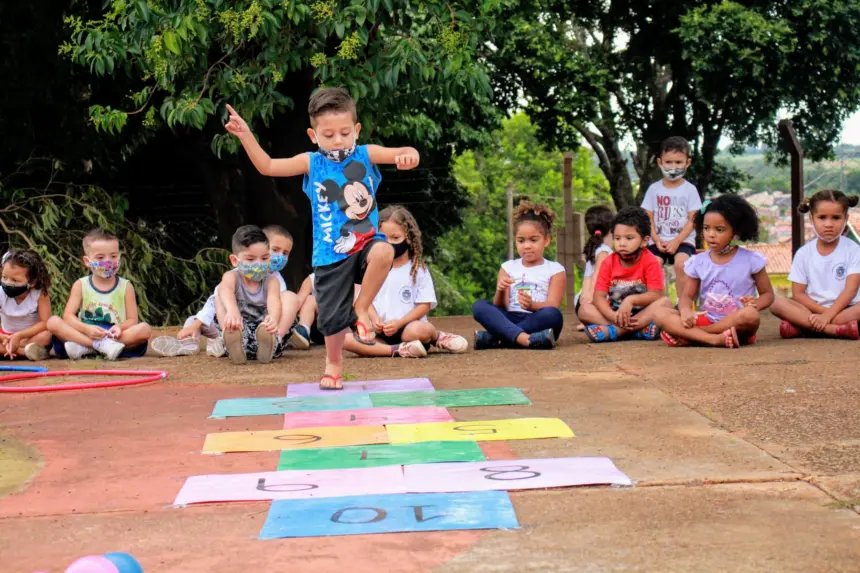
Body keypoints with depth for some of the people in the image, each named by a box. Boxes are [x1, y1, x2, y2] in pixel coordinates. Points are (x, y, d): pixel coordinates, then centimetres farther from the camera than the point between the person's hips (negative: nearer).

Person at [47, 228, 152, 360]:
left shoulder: (125, 287, 7)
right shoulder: (81, 285, 7)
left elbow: (132, 319, 2)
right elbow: (68, 315, -3)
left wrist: (120, 328, -21)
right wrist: (86, 329, -23)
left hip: (114, 337, 0)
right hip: (86, 334, 0)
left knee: (144, 329, -27)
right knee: (53, 322, -20)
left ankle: (84, 348, -32)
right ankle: (102, 345, -35)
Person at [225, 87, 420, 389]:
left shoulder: (366, 155, -1)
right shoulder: (312, 163, 1)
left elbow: (404, 153, -8)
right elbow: (267, 166, 5)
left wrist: (409, 156, -32)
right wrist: (245, 135, -5)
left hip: (366, 242, -1)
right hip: (331, 254, 1)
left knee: (383, 252, -36)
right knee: (332, 316, 5)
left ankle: (362, 308, -11)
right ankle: (333, 364, 35)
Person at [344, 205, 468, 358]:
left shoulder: (418, 270, 3)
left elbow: (424, 306, -2)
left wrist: (399, 323, -15)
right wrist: (375, 318, -11)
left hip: (407, 328, -3)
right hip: (381, 333, 3)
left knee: (420, 330, -40)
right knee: (346, 340, -25)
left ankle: (437, 337, -3)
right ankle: (398, 350, -31)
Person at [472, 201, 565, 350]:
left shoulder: (555, 270, 8)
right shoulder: (508, 267, 15)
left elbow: (552, 306, -6)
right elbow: (500, 307, 6)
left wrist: (532, 305, -27)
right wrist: (501, 292, -18)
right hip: (509, 321, 2)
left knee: (553, 315, -34)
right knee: (479, 306, -23)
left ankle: (494, 338, -31)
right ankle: (523, 339, -43)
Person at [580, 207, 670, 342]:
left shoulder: (651, 262, -8)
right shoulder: (608, 263, -2)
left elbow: (656, 295, -17)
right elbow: (598, 297, -11)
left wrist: (630, 300, -33)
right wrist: (613, 316, -30)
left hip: (643, 313, -2)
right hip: (616, 312, 2)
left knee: (664, 302, -29)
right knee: (584, 309, -21)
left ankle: (614, 331, -34)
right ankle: (640, 330, -34)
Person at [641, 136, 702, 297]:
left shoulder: (689, 189, 3)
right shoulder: (654, 189, 9)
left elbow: (692, 221, -1)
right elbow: (649, 219, 7)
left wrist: (677, 241, -12)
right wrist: (656, 239, -9)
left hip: (683, 240, -2)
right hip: (659, 240, 2)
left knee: (681, 263, -31)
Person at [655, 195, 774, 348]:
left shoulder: (751, 260, -1)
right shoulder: (697, 262, 6)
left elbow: (767, 293, 6)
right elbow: (687, 295, 7)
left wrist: (755, 305, -18)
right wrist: (686, 311, -18)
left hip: (737, 325, -2)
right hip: (706, 320, 2)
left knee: (750, 315, -39)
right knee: (661, 315, -20)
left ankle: (687, 336, -26)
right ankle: (716, 339, -35)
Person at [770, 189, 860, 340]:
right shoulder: (803, 253, 4)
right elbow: (798, 294, 1)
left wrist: (828, 314, -24)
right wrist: (823, 311, -15)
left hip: (844, 310, -2)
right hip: (813, 309, 2)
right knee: (777, 303, -25)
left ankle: (802, 328, -31)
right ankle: (839, 330, -35)